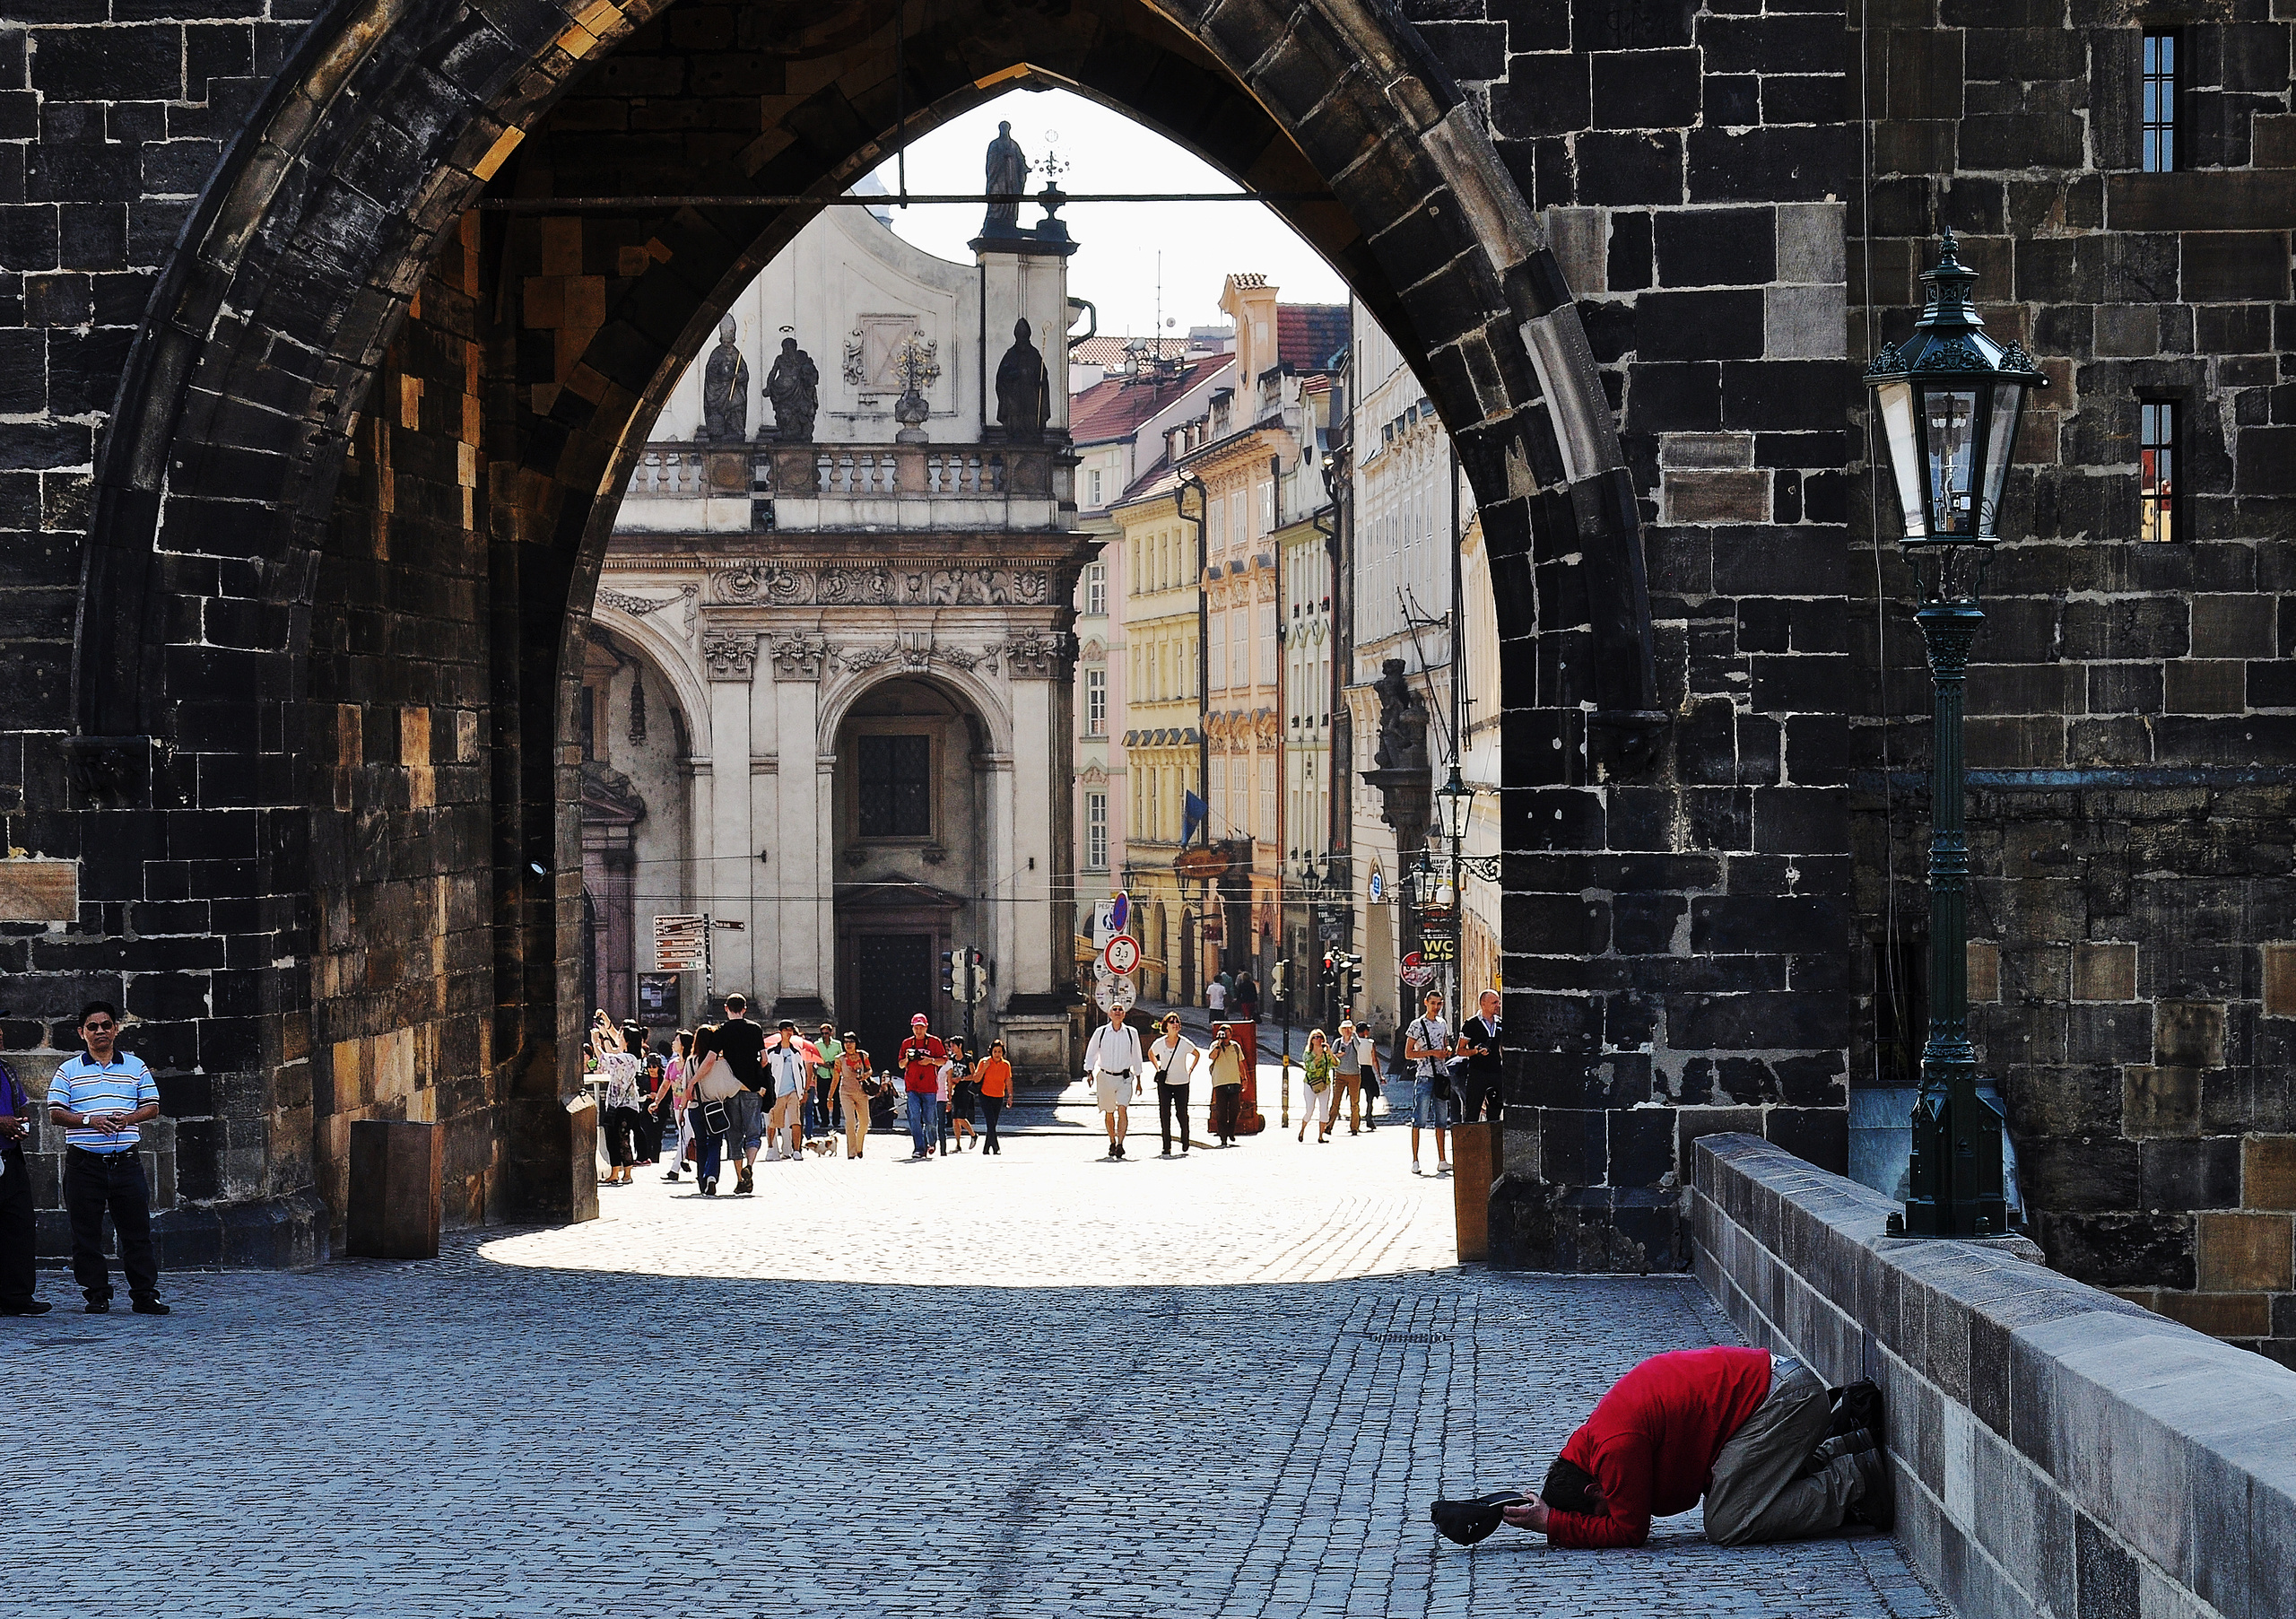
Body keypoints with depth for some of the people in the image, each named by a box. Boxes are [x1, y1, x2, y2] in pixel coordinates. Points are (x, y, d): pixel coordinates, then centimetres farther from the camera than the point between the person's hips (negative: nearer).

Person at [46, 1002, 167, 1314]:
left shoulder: (135, 1066, 11)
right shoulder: (68, 1071, 6)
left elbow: (152, 1107, 9)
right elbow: (55, 1113, 0)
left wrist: (128, 1118, -11)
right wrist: (89, 1120, -15)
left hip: (125, 1159, 1)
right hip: (84, 1162, -1)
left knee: (137, 1229, -1)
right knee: (87, 1232, 1)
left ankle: (144, 1294, 3)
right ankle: (96, 1295, 9)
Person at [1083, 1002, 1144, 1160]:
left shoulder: (1132, 1033, 2)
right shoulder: (1100, 1032, 0)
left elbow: (1136, 1058, 11)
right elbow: (1091, 1055, 8)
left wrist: (1138, 1080, 13)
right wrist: (1090, 1073, -5)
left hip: (1125, 1077, -1)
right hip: (1105, 1077, 1)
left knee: (1122, 1110, -17)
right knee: (1109, 1113, 10)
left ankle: (1120, 1144, -21)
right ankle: (1112, 1142, 28)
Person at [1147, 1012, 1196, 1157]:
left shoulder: (1185, 1043, -7)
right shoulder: (1160, 1043, -4)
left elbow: (1197, 1054, 12)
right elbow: (1151, 1054, 18)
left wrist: (1190, 1070, 6)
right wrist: (1157, 1068, 9)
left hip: (1182, 1084, -1)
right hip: (1164, 1083, 1)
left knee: (1182, 1114, 1)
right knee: (1164, 1114, -2)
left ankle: (1185, 1147, 17)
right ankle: (1167, 1147, 3)